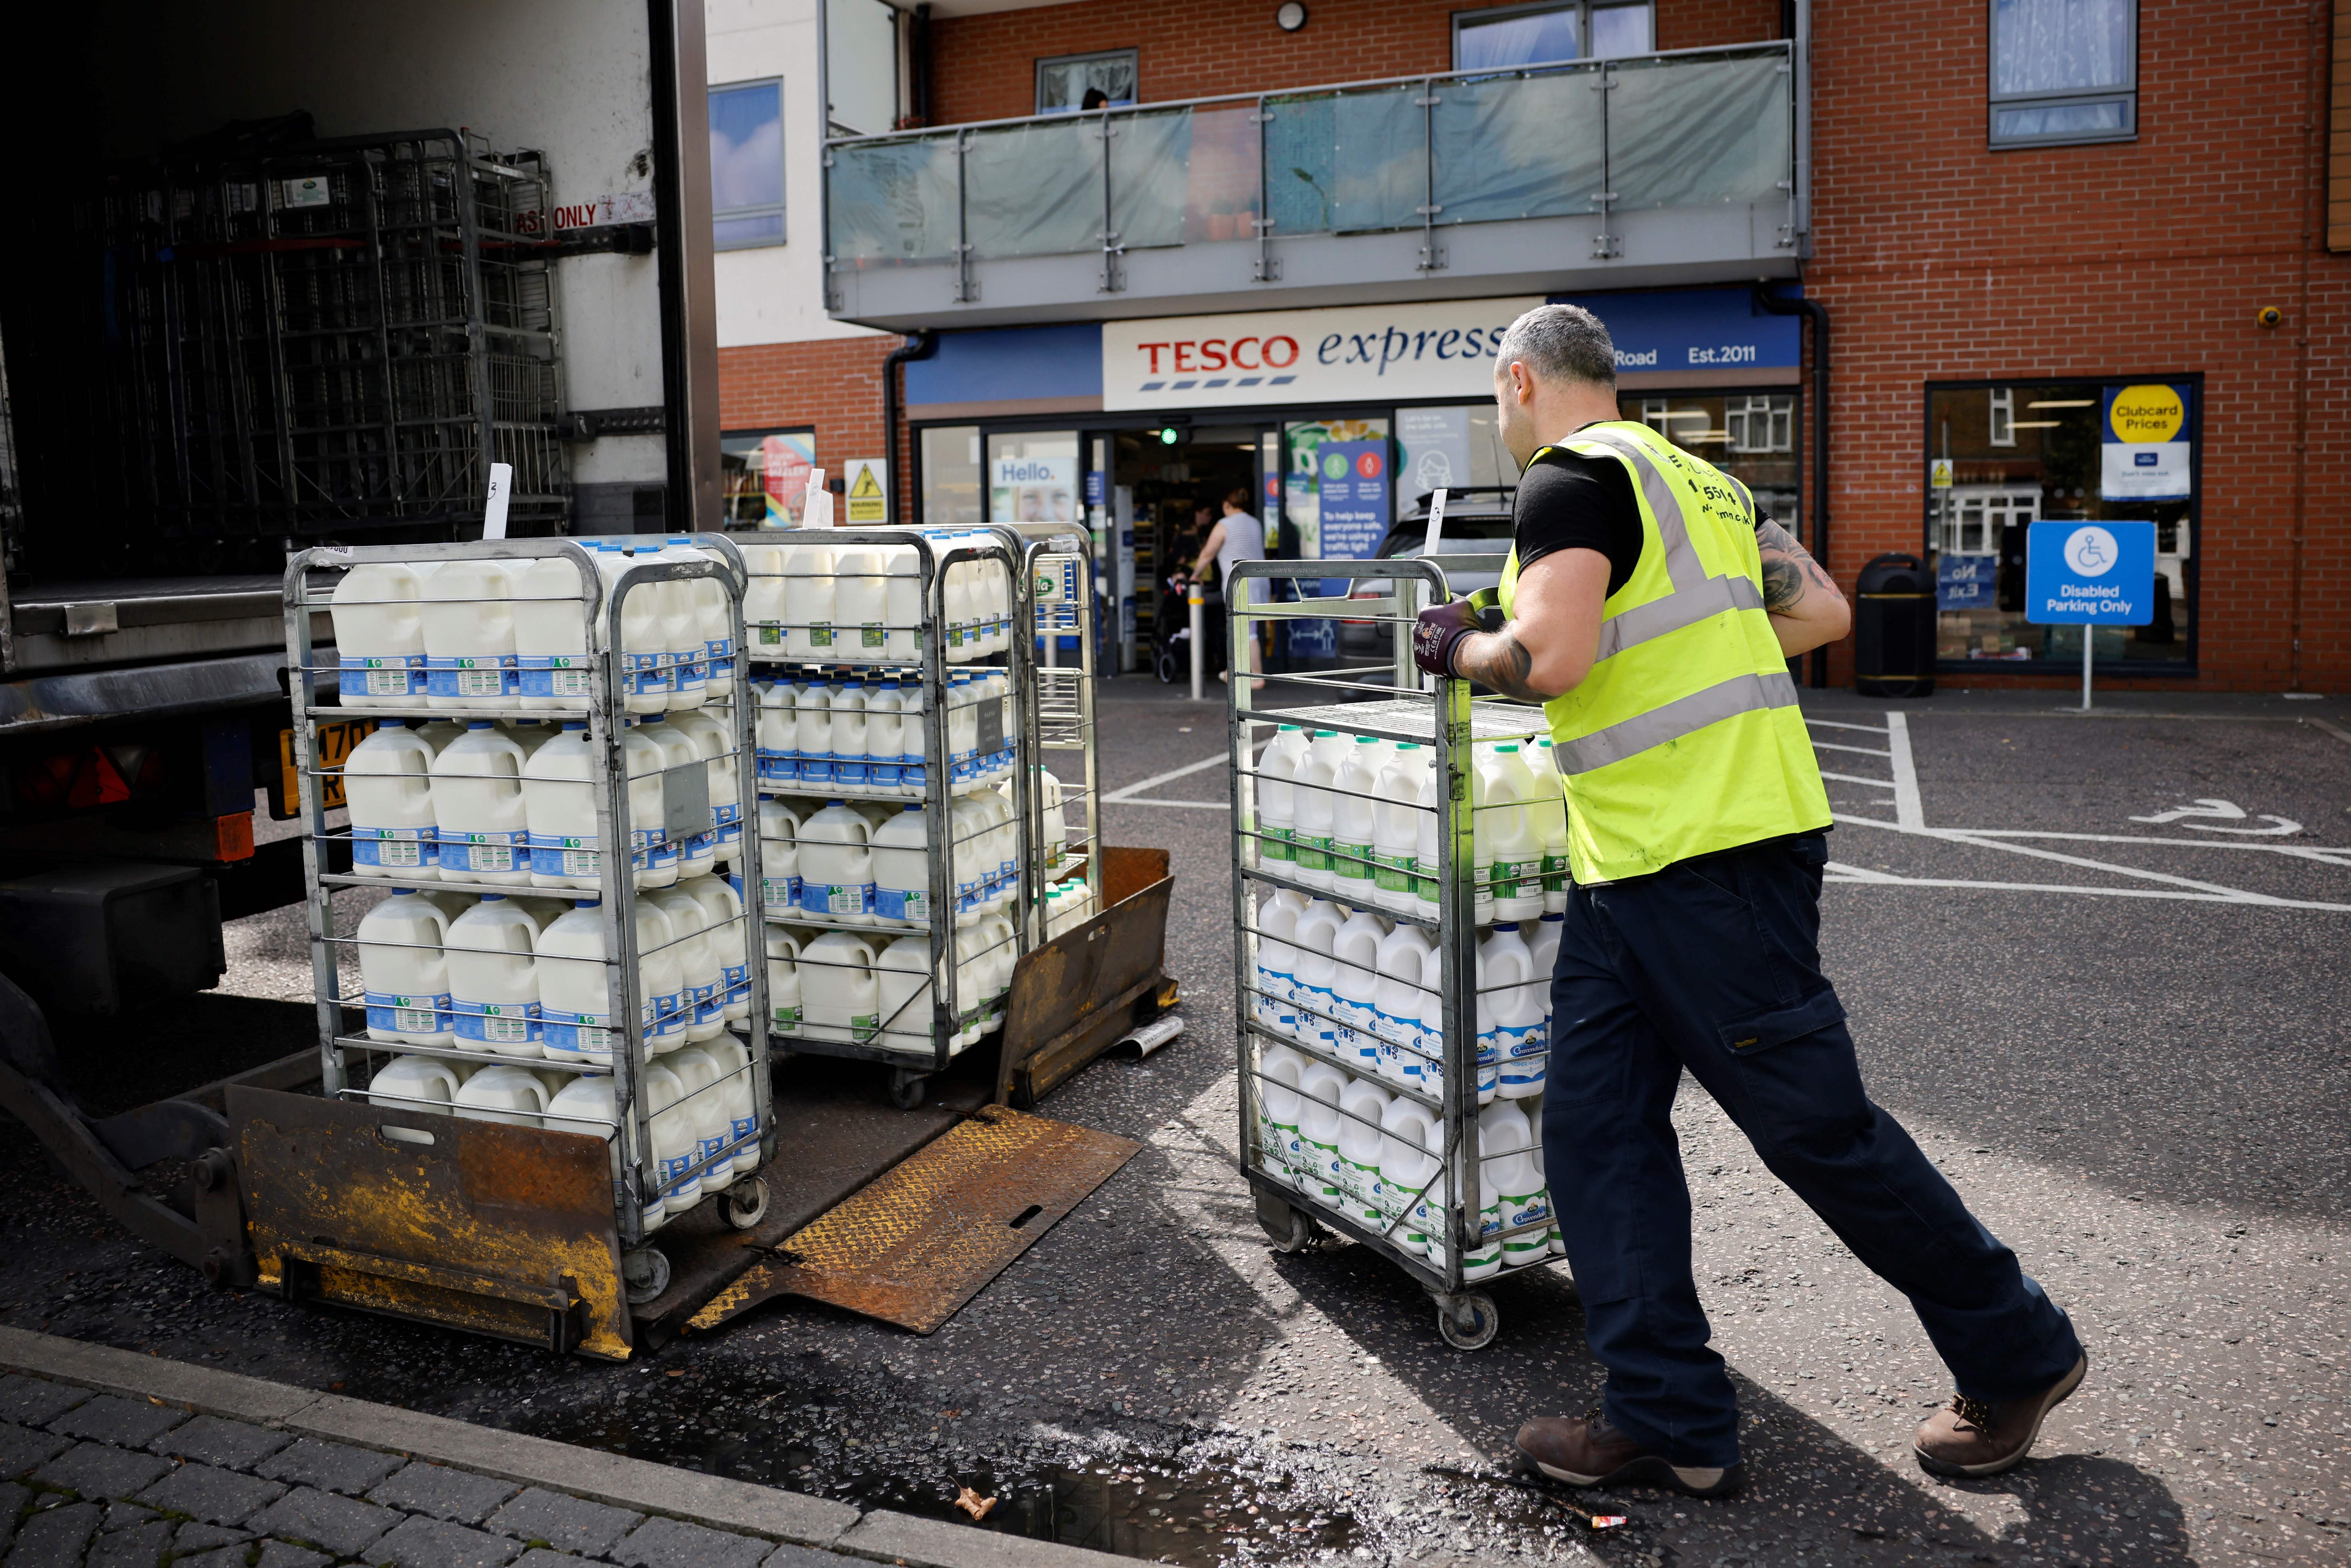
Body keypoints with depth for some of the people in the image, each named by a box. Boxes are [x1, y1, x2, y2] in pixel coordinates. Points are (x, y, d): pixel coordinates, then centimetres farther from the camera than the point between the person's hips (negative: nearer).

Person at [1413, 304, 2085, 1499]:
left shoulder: (1570, 475, -10)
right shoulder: (1693, 476, 18)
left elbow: (1550, 660, -23)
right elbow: (1822, 612, 21)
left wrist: (1457, 647, -4)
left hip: (1708, 860, -10)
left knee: (1817, 1127, 2)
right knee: (1597, 1128, 8)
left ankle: (2018, 1355, 22)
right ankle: (1668, 1420, 14)